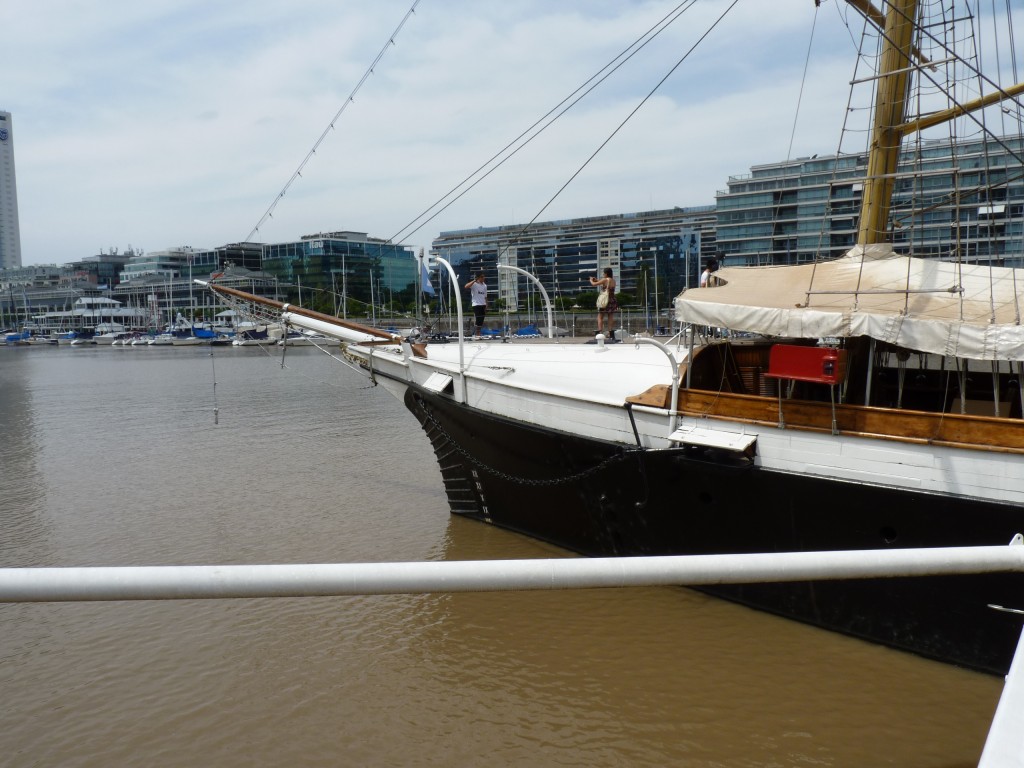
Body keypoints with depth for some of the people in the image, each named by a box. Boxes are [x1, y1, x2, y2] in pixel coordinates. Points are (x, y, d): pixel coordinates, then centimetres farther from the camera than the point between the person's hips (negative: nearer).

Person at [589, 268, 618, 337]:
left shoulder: (604, 280, -11)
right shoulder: (613, 280, 9)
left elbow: (594, 284, -5)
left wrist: (591, 280, 17)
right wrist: (597, 280, 27)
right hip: (612, 300, 6)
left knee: (600, 317, 0)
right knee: (611, 317, 9)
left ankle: (600, 332, -10)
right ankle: (610, 333, 9)